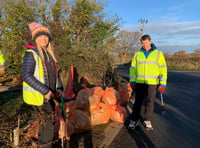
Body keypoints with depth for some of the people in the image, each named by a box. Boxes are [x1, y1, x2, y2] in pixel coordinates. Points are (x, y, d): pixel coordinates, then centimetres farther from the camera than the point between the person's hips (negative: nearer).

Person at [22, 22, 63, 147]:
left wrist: (59, 87, 4)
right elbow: (26, 76, -22)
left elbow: (55, 72, 16)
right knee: (49, 120, -3)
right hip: (36, 95, -8)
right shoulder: (31, 54, -15)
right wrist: (45, 91, -25)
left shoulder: (49, 54, 10)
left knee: (50, 118, 19)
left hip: (48, 94, 8)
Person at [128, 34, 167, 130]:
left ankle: (147, 121, 23)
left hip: (152, 83, -1)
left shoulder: (158, 54, 1)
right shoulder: (137, 54, 6)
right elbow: (133, 68, 9)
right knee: (138, 102, 7)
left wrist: (163, 83, -7)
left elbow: (163, 69, -1)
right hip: (139, 83, 1)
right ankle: (134, 120, 18)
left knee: (150, 103, 7)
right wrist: (132, 81, 3)